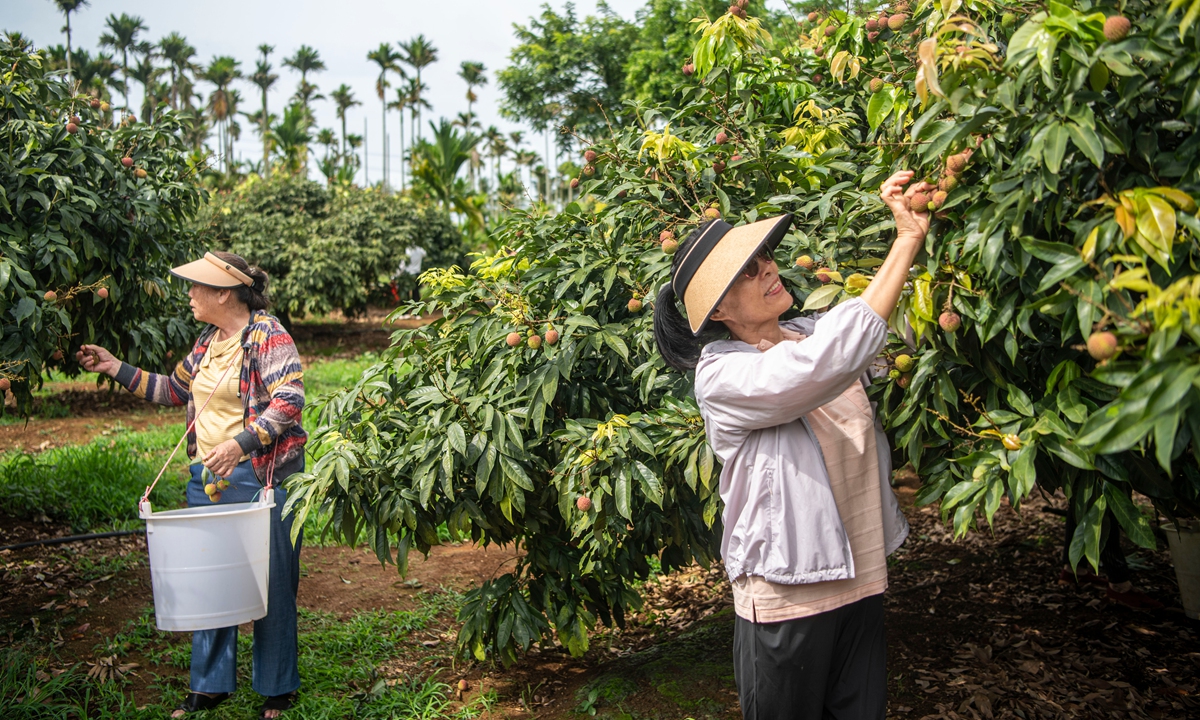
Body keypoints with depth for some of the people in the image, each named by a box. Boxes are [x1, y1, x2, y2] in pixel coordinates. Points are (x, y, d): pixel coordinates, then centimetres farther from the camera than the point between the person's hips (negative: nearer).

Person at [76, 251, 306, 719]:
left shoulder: (268, 336, -12)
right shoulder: (207, 342, 12)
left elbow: (290, 400, -20)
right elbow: (174, 389, 25)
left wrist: (241, 443, -29)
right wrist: (115, 368, 20)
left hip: (260, 478, -8)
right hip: (207, 477, 8)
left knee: (269, 583, 2)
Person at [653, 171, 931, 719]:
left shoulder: (813, 334, 6)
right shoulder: (721, 375, -17)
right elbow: (829, 361, -30)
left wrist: (909, 228, -11)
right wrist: (907, 241, -25)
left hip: (861, 582, 6)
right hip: (787, 598, -6)